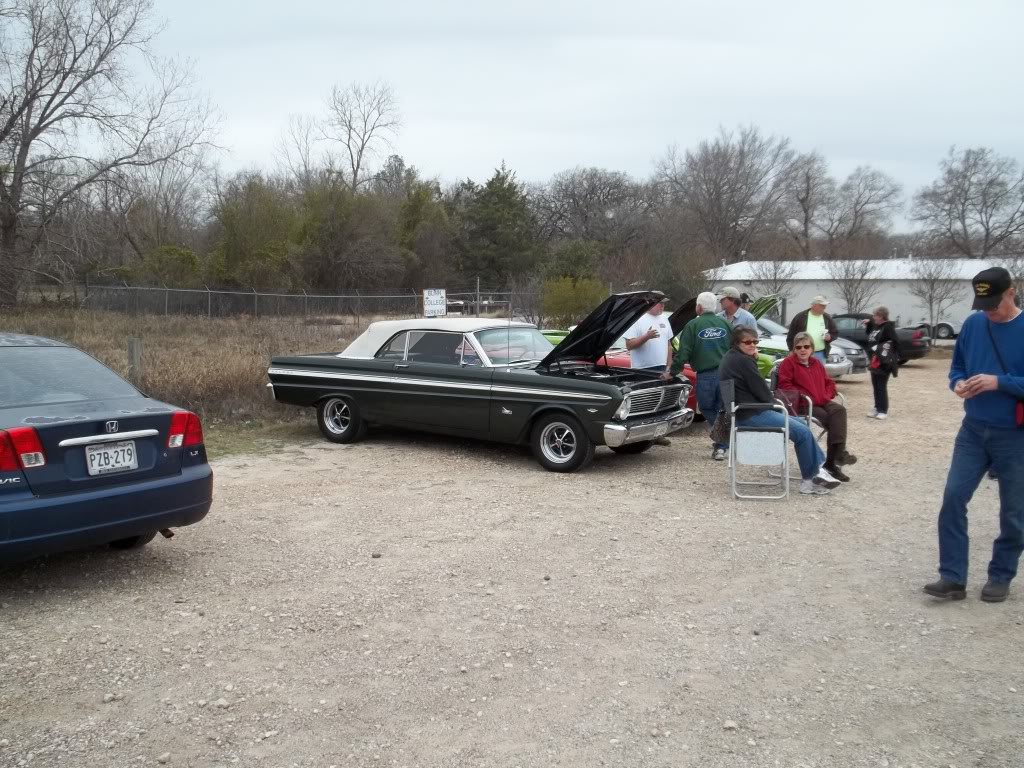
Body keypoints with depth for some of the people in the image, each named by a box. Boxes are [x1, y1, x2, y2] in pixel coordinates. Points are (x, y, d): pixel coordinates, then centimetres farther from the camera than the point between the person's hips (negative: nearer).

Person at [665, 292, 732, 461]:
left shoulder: (693, 325, -2)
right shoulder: (725, 324, 8)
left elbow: (683, 353, -6)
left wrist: (672, 372, 4)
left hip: (705, 375, -3)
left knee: (707, 409, 14)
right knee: (722, 410, 10)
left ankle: (721, 441, 10)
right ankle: (721, 446, 7)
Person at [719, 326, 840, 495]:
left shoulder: (730, 357, 15)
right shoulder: (744, 361, -17)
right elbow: (760, 390, -14)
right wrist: (774, 403, 4)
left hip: (746, 411, 11)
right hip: (752, 414, -11)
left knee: (802, 425, 14)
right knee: (802, 432, -13)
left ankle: (818, 467, 13)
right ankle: (810, 480, 0)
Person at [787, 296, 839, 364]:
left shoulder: (827, 318, 9)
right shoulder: (800, 317, -1)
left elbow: (835, 332, 17)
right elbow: (791, 336, 0)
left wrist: (830, 337, -5)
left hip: (820, 354, 3)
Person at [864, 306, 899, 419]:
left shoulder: (888, 327, -13)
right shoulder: (875, 326, 12)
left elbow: (895, 342, -20)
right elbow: (871, 338, 27)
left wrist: (885, 350, -20)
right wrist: (867, 325, 14)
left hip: (884, 362, -8)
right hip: (875, 361, 8)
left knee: (881, 386, -6)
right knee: (875, 386, 12)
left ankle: (883, 411, 0)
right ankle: (877, 408, 21)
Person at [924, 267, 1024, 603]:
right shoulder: (972, 325, 1)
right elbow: (957, 367, 11)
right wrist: (958, 383, -11)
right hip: (973, 430, 4)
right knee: (953, 498, -4)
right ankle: (952, 577, 3)